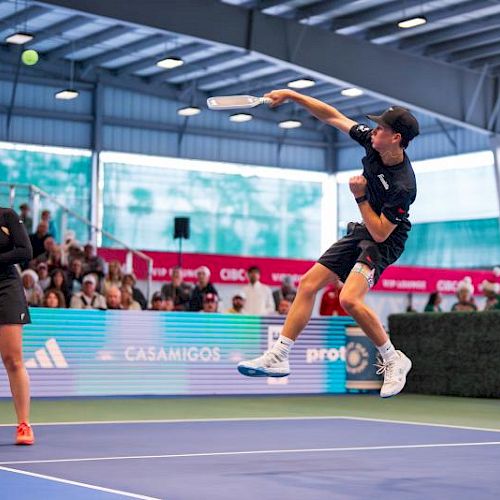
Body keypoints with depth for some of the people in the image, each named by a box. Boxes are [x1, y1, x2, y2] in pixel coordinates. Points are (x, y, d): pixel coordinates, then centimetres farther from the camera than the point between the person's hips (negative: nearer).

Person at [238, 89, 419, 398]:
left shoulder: (403, 185, -30)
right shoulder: (372, 142, -10)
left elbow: (380, 233, -25)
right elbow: (333, 117, -1)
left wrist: (360, 197, -24)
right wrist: (291, 95, -3)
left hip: (384, 242, -8)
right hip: (362, 232, 8)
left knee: (349, 299, -28)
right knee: (309, 284, 3)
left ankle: (394, 361, -7)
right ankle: (279, 357, 8)